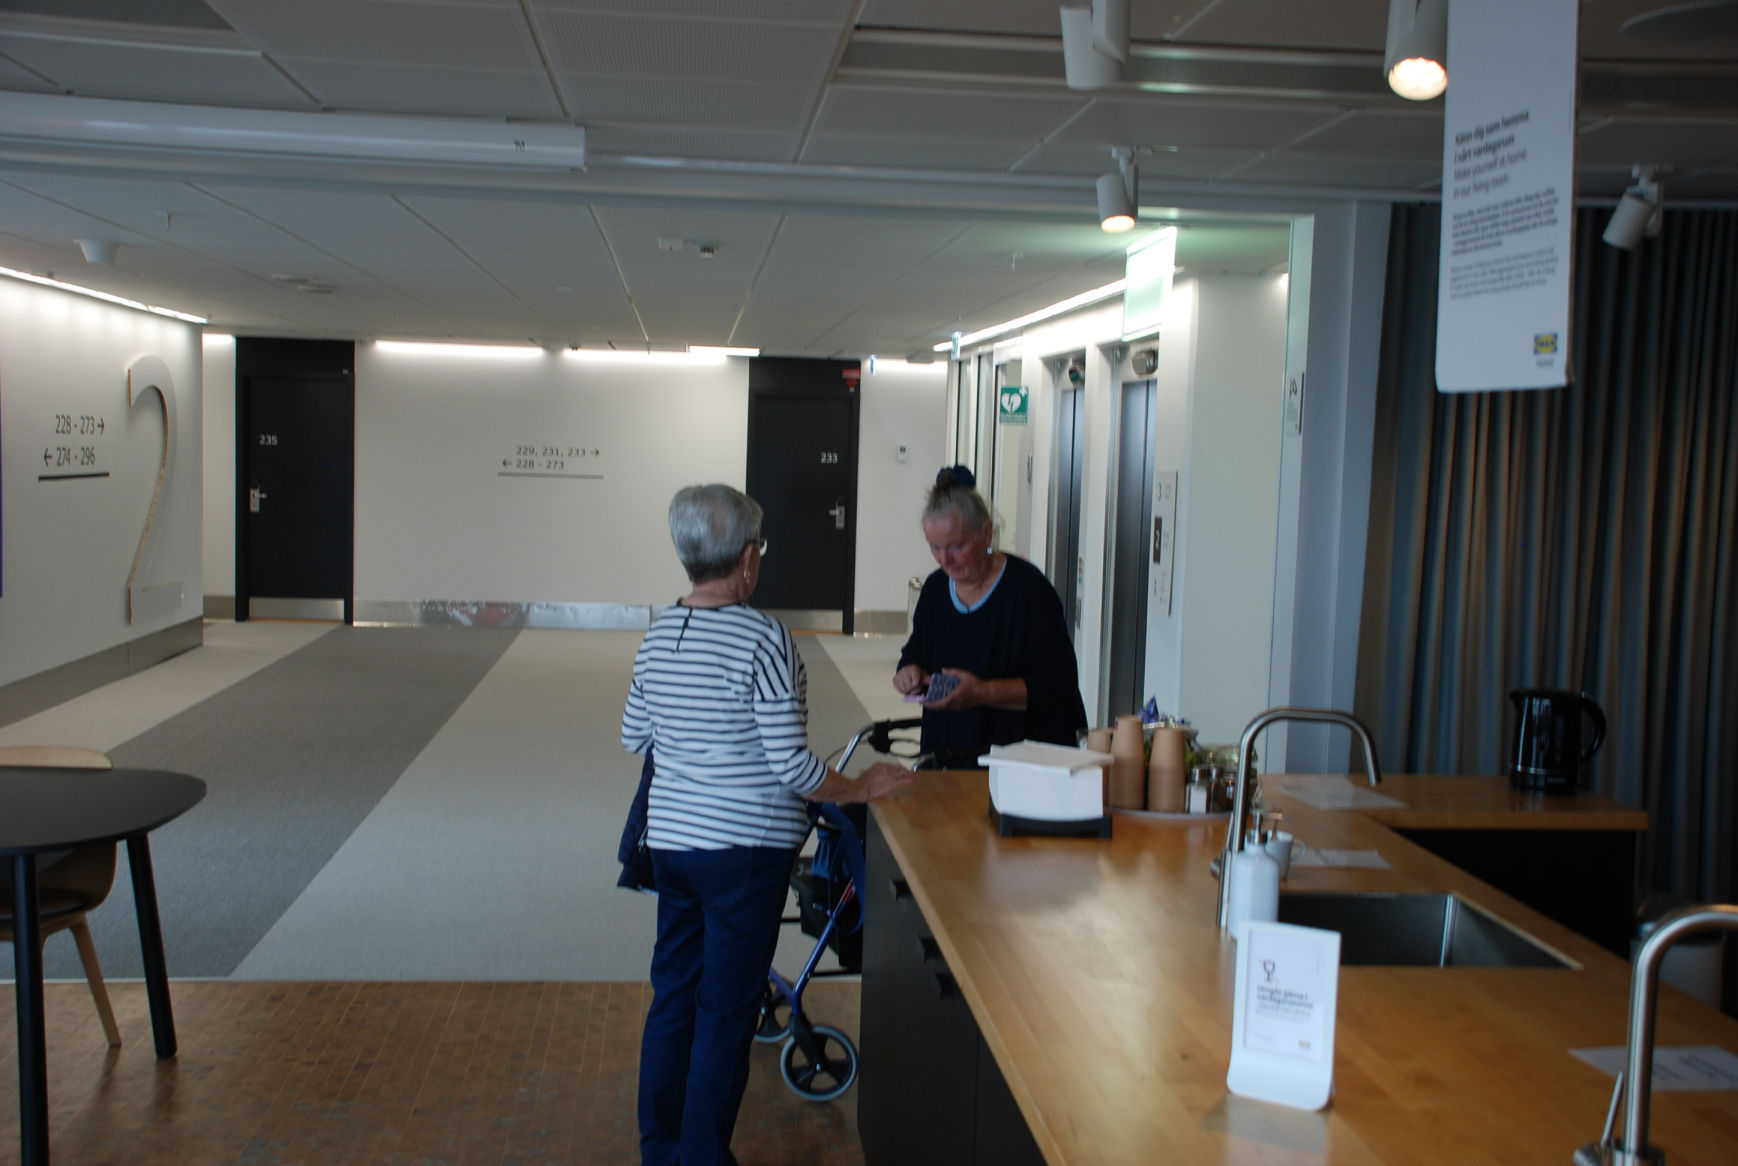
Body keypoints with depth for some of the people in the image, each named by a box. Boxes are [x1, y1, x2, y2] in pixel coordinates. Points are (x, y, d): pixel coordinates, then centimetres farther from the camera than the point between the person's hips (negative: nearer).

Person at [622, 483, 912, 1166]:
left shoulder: (659, 634, 3)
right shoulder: (763, 641, -18)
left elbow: (633, 737, 14)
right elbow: (792, 767, -19)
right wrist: (861, 788, -4)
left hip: (671, 839, 7)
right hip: (745, 849, -7)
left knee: (672, 995, 17)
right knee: (726, 1013, 5)